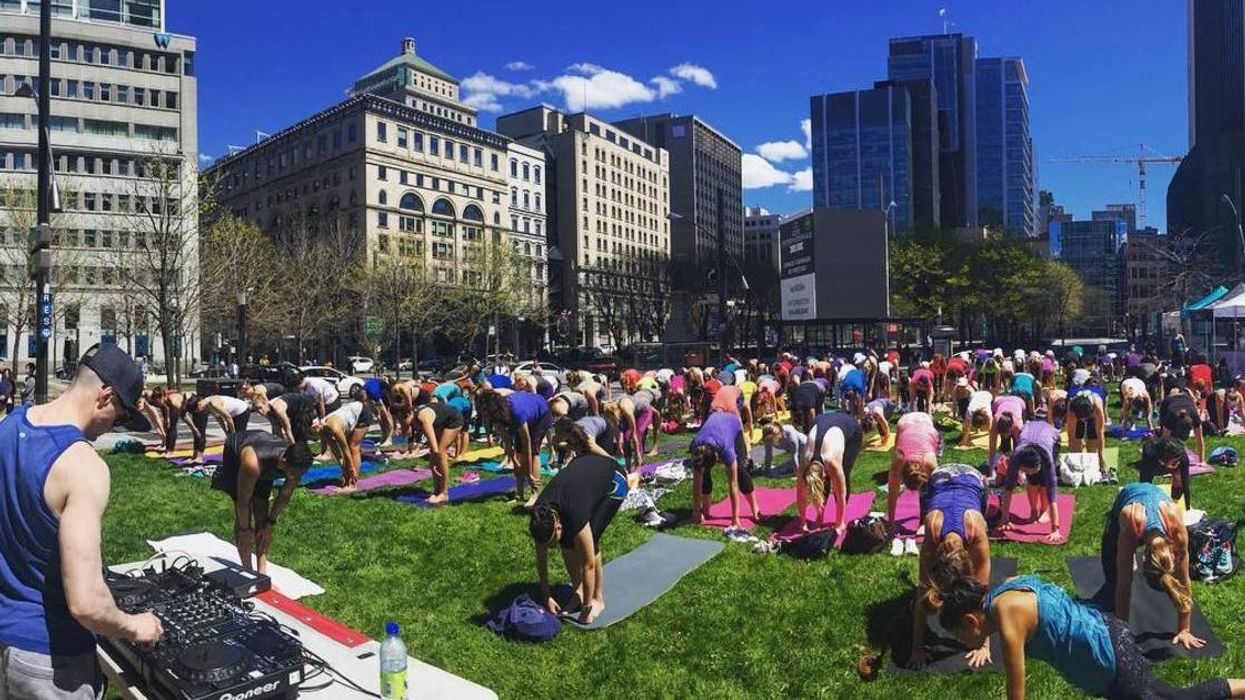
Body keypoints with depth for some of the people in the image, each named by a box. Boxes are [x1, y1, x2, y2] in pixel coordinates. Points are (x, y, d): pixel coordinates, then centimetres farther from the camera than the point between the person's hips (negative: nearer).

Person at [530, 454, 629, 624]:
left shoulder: (574, 516, -39)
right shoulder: (539, 516, -21)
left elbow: (588, 565, -28)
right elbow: (541, 559, -7)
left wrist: (587, 607, -19)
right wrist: (546, 597, -2)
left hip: (614, 479, -6)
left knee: (589, 541, -17)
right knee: (566, 542, -6)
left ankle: (598, 599, 0)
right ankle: (577, 592, 11)